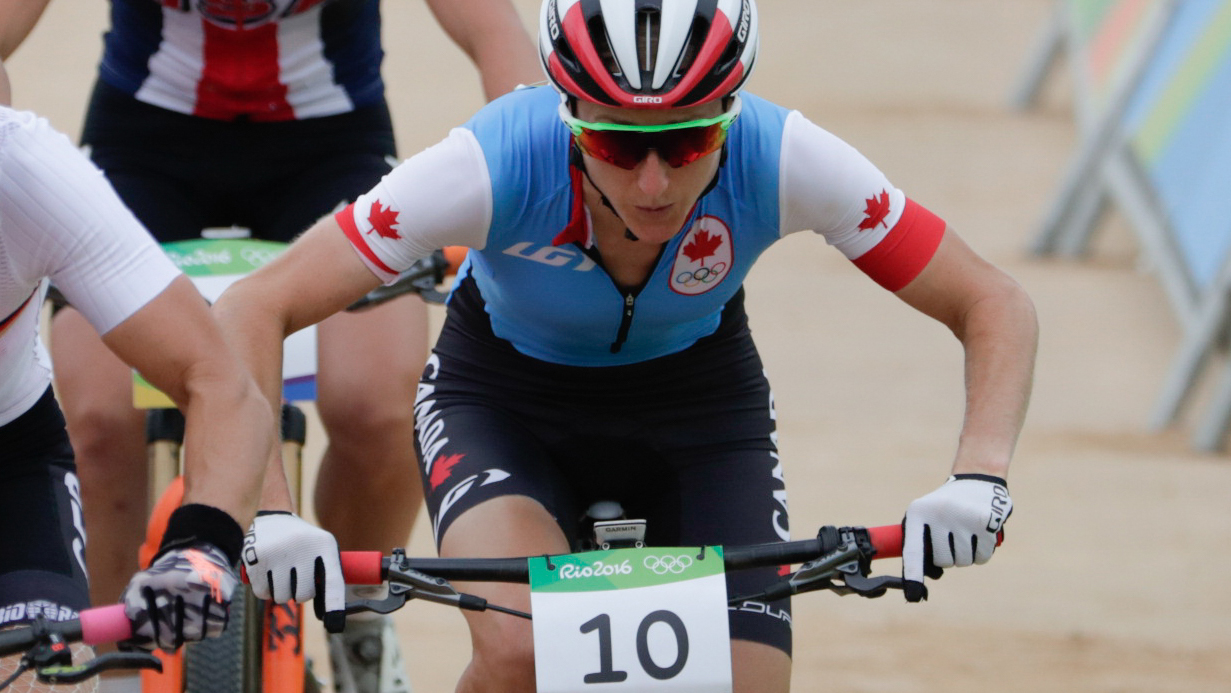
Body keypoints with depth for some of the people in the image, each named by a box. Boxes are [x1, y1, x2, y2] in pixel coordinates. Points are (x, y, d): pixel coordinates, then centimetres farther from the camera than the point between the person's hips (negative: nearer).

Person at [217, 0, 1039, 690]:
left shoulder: (785, 161, -30)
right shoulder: (497, 164, -34)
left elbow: (995, 306, -22)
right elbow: (254, 311, -33)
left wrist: (978, 479, -39)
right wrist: (264, 514, -46)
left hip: (699, 410, 2)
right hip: (504, 402, -2)